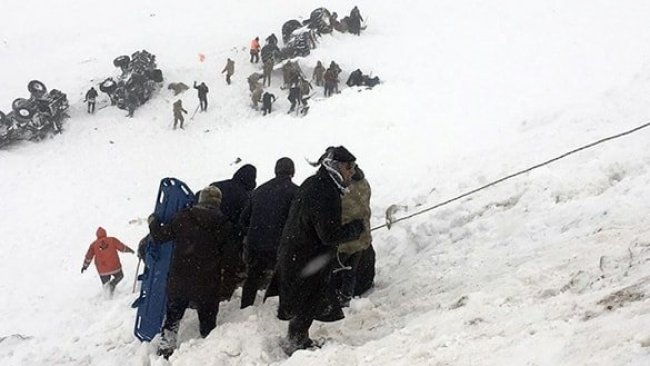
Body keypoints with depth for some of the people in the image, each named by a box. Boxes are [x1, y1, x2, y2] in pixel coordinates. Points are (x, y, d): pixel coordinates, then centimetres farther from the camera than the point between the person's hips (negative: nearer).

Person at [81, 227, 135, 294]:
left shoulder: (94, 244, 4)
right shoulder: (112, 240, 0)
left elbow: (88, 256, 5)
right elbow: (122, 247, 4)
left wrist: (85, 266, 17)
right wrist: (129, 250, 22)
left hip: (102, 270, 2)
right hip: (114, 267, -2)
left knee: (105, 283, 21)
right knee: (119, 276, 22)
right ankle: (112, 284, -6)